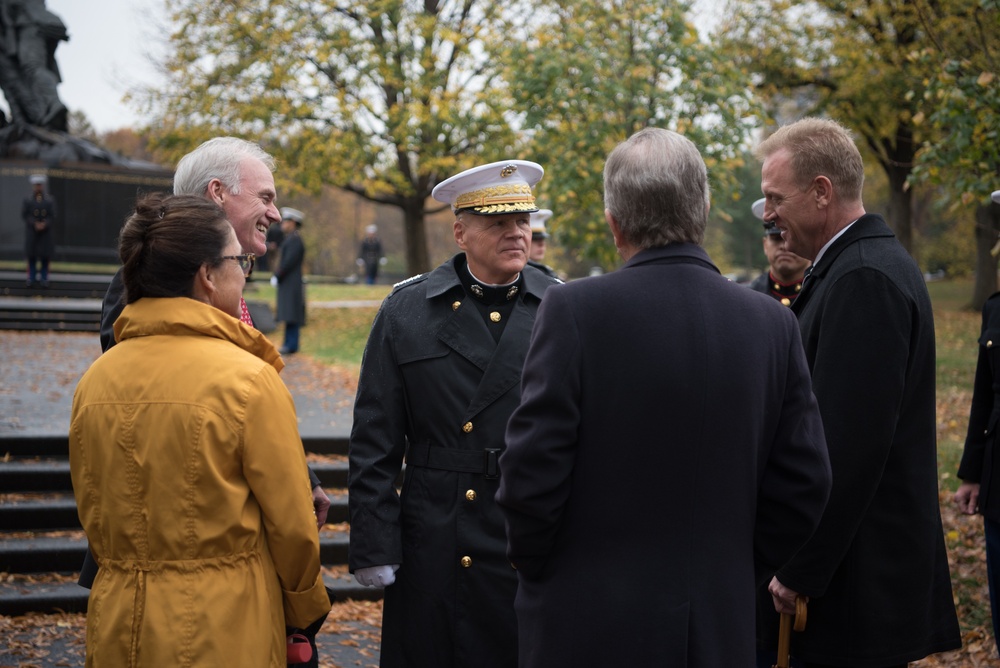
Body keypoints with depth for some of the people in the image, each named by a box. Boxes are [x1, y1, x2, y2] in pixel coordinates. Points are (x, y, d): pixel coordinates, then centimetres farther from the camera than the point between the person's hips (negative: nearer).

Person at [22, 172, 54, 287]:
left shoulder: (50, 200, 4)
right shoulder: (27, 200, 3)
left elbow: (52, 216, 1)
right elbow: (24, 215, -3)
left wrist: (44, 224, -16)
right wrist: (35, 224, -16)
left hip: (46, 231, 0)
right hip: (31, 232, 0)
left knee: (45, 256, -1)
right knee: (31, 255, 1)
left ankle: (44, 279, 6)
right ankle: (31, 278, 8)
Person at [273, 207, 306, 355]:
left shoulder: (295, 241, -14)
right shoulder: (290, 240, 18)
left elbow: (288, 262, -20)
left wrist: (277, 276, -14)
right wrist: (277, 275, 11)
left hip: (292, 285, -10)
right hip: (287, 285, 10)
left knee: (291, 316, -8)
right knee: (288, 315, 10)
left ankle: (291, 345, -7)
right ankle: (288, 344, 13)